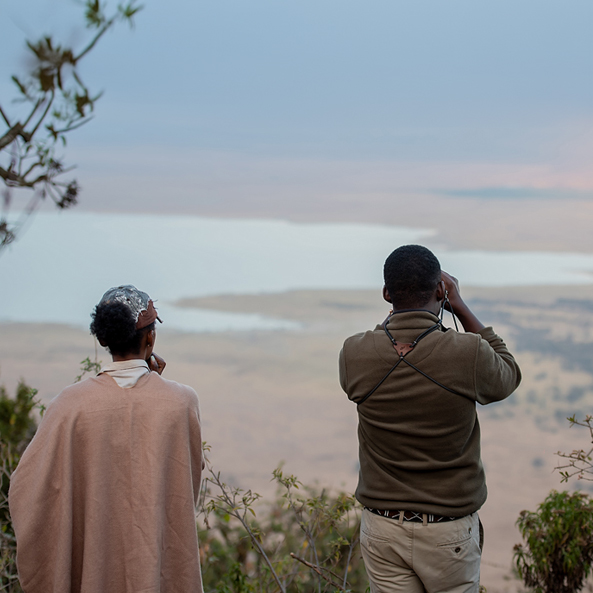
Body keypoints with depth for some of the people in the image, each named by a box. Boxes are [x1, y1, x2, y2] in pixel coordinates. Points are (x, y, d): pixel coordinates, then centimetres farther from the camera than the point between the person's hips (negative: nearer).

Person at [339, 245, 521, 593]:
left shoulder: (354, 354, -12)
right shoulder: (468, 354, -18)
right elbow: (508, 377, 6)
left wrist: (397, 307, 10)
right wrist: (461, 307, 5)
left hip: (382, 528, 2)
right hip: (449, 532, -2)